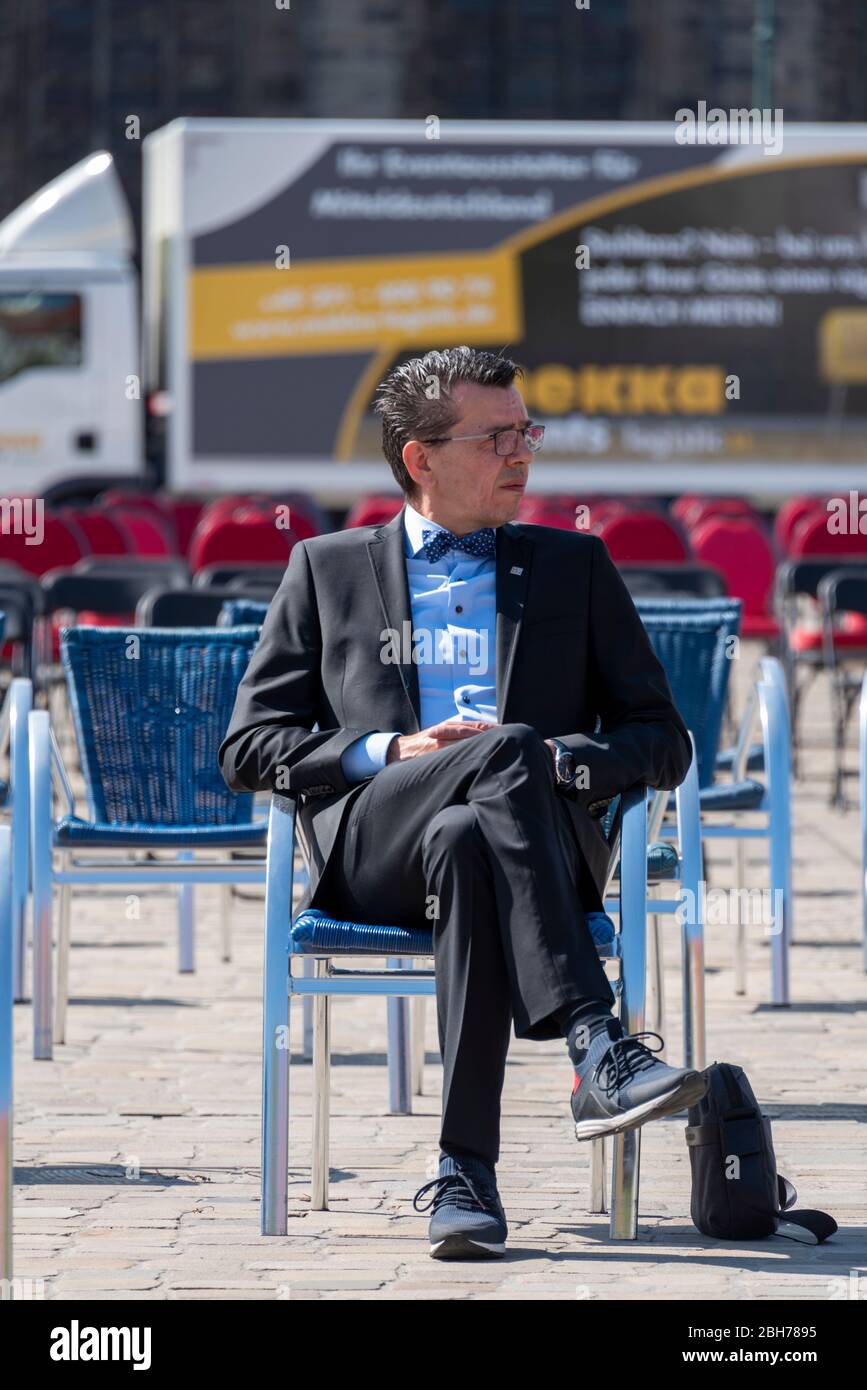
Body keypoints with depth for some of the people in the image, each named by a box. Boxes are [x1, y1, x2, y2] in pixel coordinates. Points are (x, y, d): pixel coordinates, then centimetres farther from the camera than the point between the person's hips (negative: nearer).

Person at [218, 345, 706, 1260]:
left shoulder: (575, 568, 24)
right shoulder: (326, 569, 21)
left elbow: (663, 743, 18)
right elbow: (247, 747, 13)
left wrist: (561, 759, -4)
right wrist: (391, 752, -4)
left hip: (545, 838, 1)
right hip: (367, 848, -1)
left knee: (466, 839, -38)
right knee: (501, 753, -34)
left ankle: (465, 1173, -41)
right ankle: (595, 1049, -46)